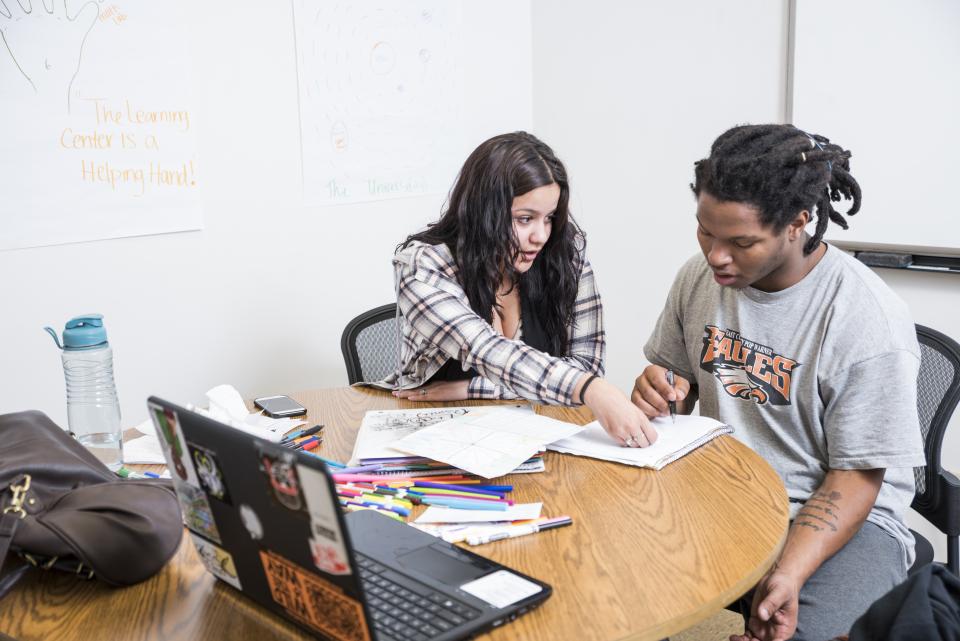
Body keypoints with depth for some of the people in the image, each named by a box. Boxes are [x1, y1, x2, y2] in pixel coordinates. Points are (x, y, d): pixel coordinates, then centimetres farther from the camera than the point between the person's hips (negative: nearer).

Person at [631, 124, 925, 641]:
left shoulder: (868, 319, -17)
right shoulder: (699, 276, -1)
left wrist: (789, 574, -27)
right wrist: (661, 393, -10)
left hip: (842, 518, -4)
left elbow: (856, 477, -13)